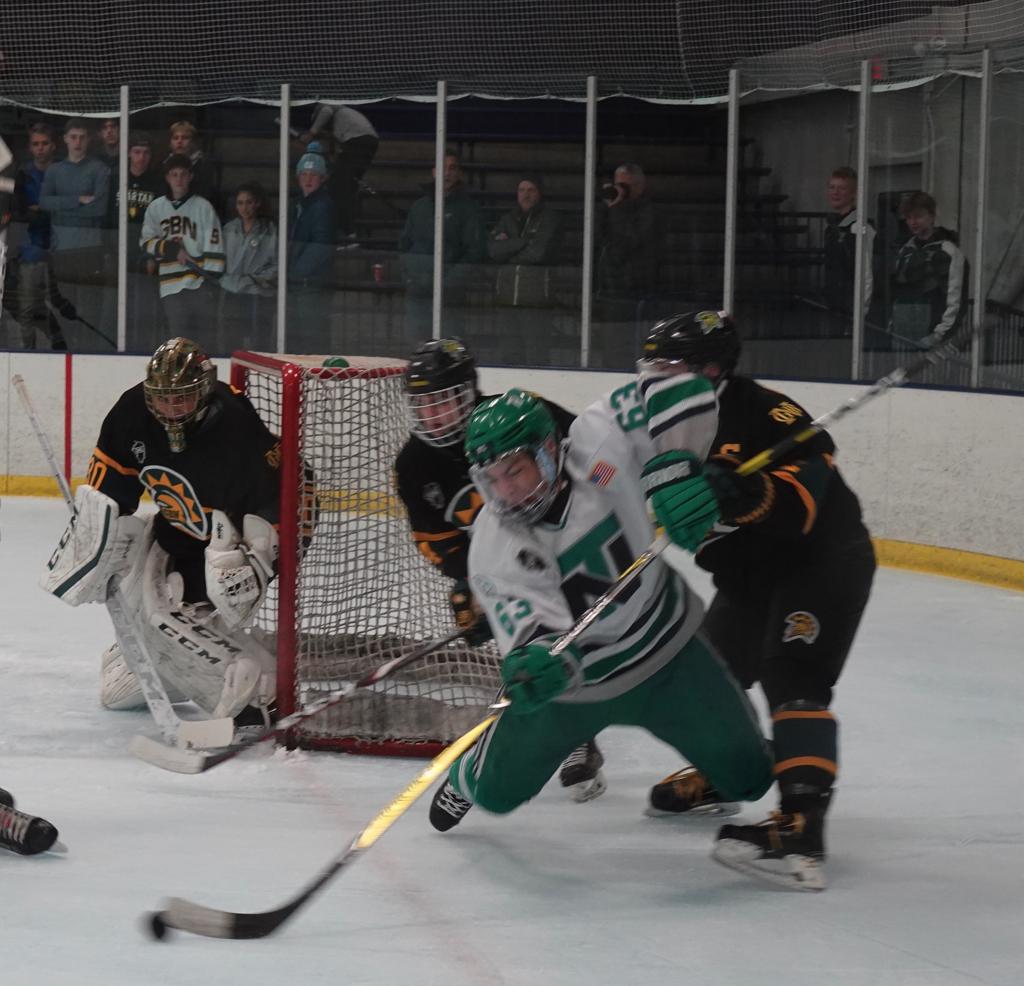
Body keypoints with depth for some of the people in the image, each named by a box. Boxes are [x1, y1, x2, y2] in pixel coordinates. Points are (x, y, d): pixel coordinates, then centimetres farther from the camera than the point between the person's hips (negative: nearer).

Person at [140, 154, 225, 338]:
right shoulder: (156, 207, 10)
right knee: (179, 335, 3)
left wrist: (211, 276, -9)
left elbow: (214, 243, -2)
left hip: (200, 282, -2)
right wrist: (172, 249, -7)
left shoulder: (202, 206, 2)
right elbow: (146, 242, 9)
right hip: (171, 283, 2)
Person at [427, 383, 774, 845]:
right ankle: (467, 778, 53)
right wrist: (533, 665, -51)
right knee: (497, 790, 14)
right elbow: (530, 629, -27)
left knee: (747, 774, 3)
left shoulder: (595, 445, -26)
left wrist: (673, 468, -42)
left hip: (665, 654, 0)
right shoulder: (491, 550, -22)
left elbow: (677, 392, -28)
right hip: (571, 683, 1)